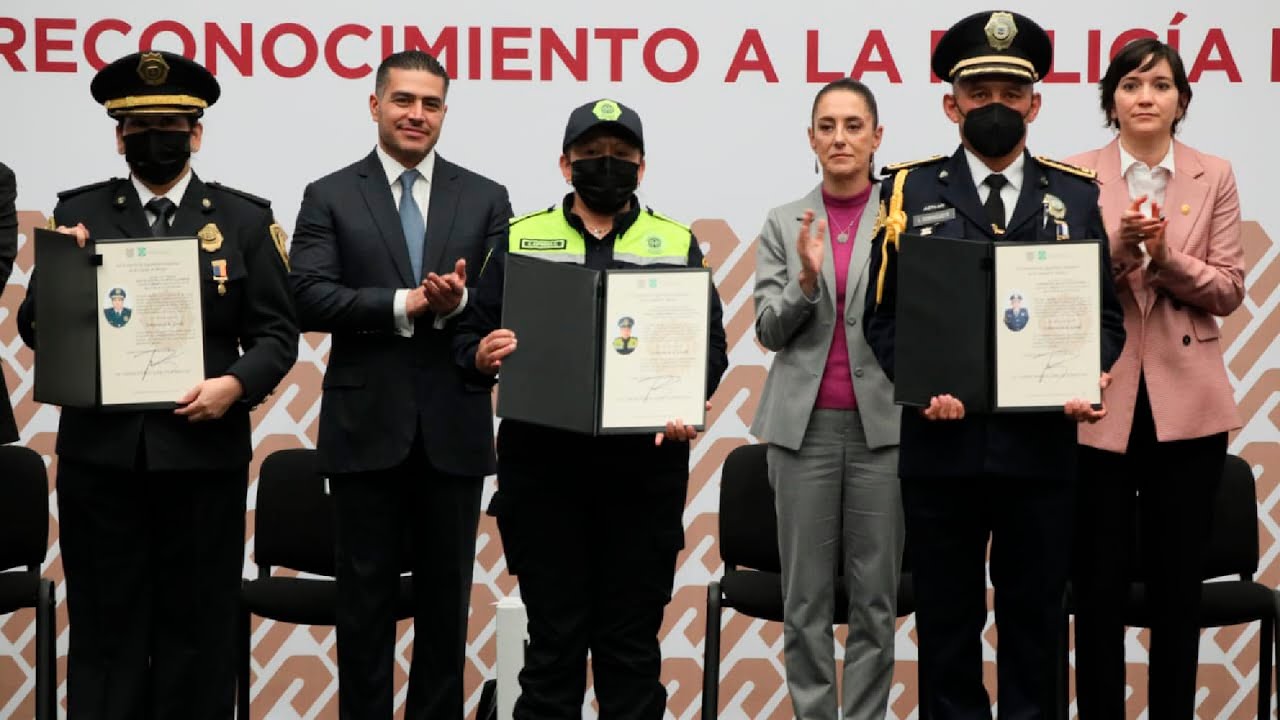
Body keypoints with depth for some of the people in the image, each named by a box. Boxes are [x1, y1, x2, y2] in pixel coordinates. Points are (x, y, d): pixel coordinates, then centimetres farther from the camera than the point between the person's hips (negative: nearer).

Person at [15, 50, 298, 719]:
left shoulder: (244, 219, 5)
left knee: (199, 629, 8)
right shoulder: (79, 214, 5)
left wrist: (237, 384, -15)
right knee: (104, 628, 7)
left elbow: (276, 332, 3)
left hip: (204, 453, 0)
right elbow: (35, 329, 3)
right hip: (101, 452, 0)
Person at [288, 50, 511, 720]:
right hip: (367, 426, -1)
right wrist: (405, 302, -19)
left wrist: (458, 301, -19)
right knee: (365, 601, 7)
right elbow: (308, 299, -9)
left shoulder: (485, 199, 7)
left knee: (446, 599, 11)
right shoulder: (329, 197, 2)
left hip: (453, 428, 2)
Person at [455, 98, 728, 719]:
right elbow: (471, 337, 8)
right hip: (542, 460, 0)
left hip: (644, 464, 0)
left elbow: (710, 347, 4)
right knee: (554, 634, 4)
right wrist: (481, 357, -15)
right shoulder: (521, 239, 10)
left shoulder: (677, 244, 10)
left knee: (631, 638, 5)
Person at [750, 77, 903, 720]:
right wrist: (806, 279, -16)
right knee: (805, 594, 5)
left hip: (882, 421, -1)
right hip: (804, 424, 1)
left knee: (875, 592, 4)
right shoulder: (785, 223, 7)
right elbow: (769, 330, 2)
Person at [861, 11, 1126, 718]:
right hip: (942, 445, -1)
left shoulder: (1078, 195, 7)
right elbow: (883, 317, 2)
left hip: (1042, 444, 1)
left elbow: (1106, 313, 7)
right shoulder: (912, 191, 4)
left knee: (1035, 621, 9)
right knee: (947, 624, 8)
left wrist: (1091, 378, -13)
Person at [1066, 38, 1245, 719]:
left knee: (1177, 582, 9)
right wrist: (1116, 251, -21)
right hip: (1100, 401, -1)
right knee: (1098, 583, 5)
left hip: (1186, 403, 1)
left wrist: (1166, 257, -18)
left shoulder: (1214, 177, 3)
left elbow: (1228, 290, -1)